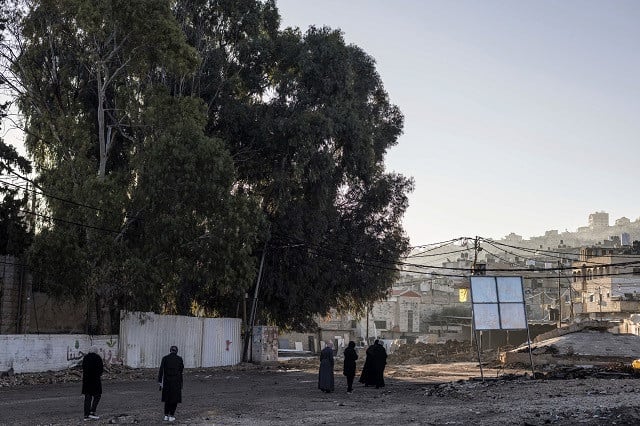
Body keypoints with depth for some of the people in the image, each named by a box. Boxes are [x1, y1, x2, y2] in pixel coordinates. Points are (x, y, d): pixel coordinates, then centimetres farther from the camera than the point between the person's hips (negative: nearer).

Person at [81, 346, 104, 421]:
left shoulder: (85, 358, 8)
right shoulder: (98, 358, -6)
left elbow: (84, 368, 12)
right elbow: (101, 369, -9)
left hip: (86, 380, 5)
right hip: (95, 380, -5)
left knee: (87, 397, 8)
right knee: (97, 396, 7)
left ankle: (86, 415, 6)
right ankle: (92, 413, -4)